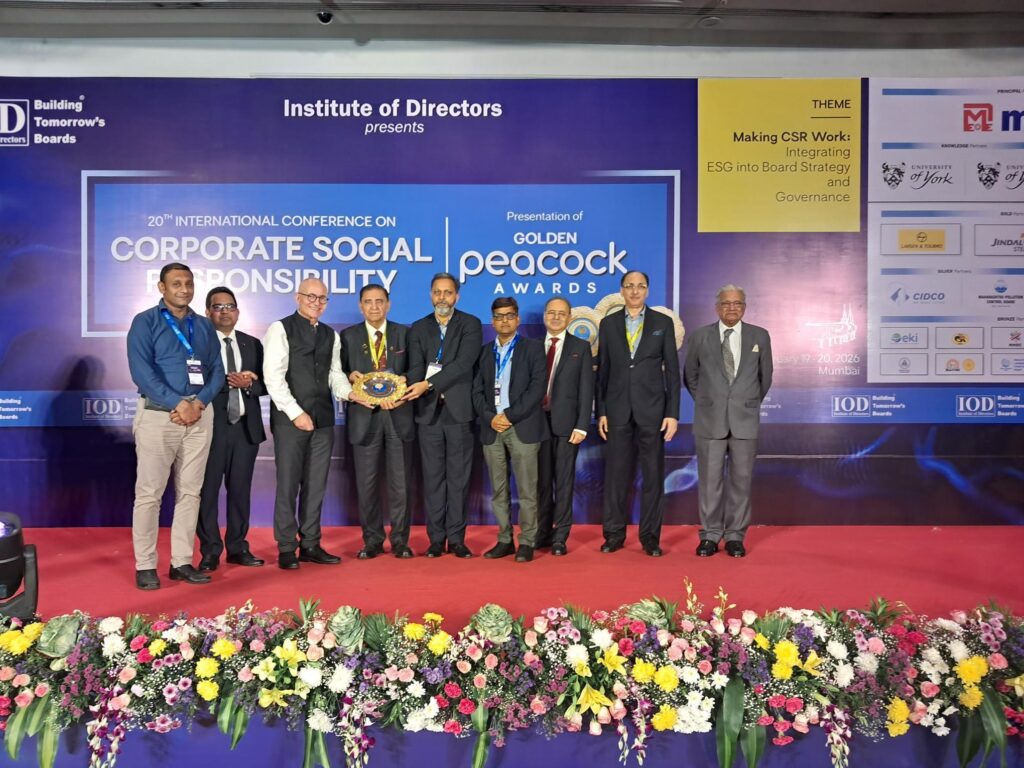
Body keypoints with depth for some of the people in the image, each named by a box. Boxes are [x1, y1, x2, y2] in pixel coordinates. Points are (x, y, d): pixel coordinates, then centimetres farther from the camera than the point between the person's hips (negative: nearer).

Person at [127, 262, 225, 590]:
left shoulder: (204, 326, 15)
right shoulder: (145, 322, 1)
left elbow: (217, 371, 9)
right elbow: (141, 370, -11)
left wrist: (199, 403, -8)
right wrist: (177, 403, -17)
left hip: (199, 415, 4)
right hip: (158, 414, -4)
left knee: (190, 492, 6)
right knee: (149, 493, -2)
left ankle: (182, 562, 14)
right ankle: (145, 566, 7)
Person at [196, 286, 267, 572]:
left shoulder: (252, 344, 13)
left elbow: (264, 384, 10)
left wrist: (247, 384, -10)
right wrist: (226, 381, -21)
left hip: (245, 426, 4)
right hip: (211, 426, -4)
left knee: (240, 489, 10)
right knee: (208, 490, 2)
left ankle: (238, 547, 20)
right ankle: (210, 552, 12)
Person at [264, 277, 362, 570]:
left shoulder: (331, 335, 16)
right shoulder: (281, 329, -2)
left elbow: (335, 373, 15)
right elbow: (273, 376, -10)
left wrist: (348, 392, -6)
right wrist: (296, 413, -14)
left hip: (323, 419, 6)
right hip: (290, 418, -5)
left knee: (316, 485, 9)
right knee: (288, 483, 0)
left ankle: (310, 545, 18)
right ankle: (286, 548, 10)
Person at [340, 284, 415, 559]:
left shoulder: (404, 333, 7)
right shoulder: (348, 336, 7)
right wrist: (350, 377, -14)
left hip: (398, 415, 0)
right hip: (364, 416, 0)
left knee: (400, 481, 4)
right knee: (366, 482, 5)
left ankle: (400, 540, 15)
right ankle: (372, 540, 17)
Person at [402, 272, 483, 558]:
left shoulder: (470, 325, 2)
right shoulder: (418, 328, 12)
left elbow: (463, 363, -13)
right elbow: (416, 367, 0)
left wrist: (429, 383, -22)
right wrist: (411, 389, -22)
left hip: (459, 411, -2)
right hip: (429, 411, 2)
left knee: (459, 476, 3)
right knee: (433, 477, 5)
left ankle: (456, 538, 11)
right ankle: (436, 538, 13)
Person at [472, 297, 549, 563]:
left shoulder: (533, 348, 3)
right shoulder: (485, 351, 15)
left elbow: (537, 387, -7)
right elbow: (477, 391, 10)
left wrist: (509, 415, -13)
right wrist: (490, 417, -7)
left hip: (523, 428, -4)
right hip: (492, 428, 4)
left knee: (527, 489, -2)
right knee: (498, 490, 8)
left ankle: (526, 542, 6)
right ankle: (504, 540, 16)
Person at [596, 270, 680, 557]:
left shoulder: (663, 322, 4)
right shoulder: (608, 323, 7)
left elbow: (672, 370, 2)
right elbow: (602, 370, 7)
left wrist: (673, 413, -4)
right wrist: (601, 411, 2)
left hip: (652, 409, -1)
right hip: (617, 410, 1)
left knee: (653, 474, 4)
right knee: (616, 473, 5)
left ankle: (650, 536, 14)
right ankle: (614, 534, 15)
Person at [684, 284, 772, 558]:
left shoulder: (760, 336, 5)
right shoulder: (700, 336, 4)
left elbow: (765, 376, 15)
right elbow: (690, 376, 14)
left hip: (745, 419, 1)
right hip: (710, 419, 0)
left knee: (741, 479, 4)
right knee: (710, 479, 2)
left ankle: (735, 536, 15)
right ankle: (710, 535, 12)